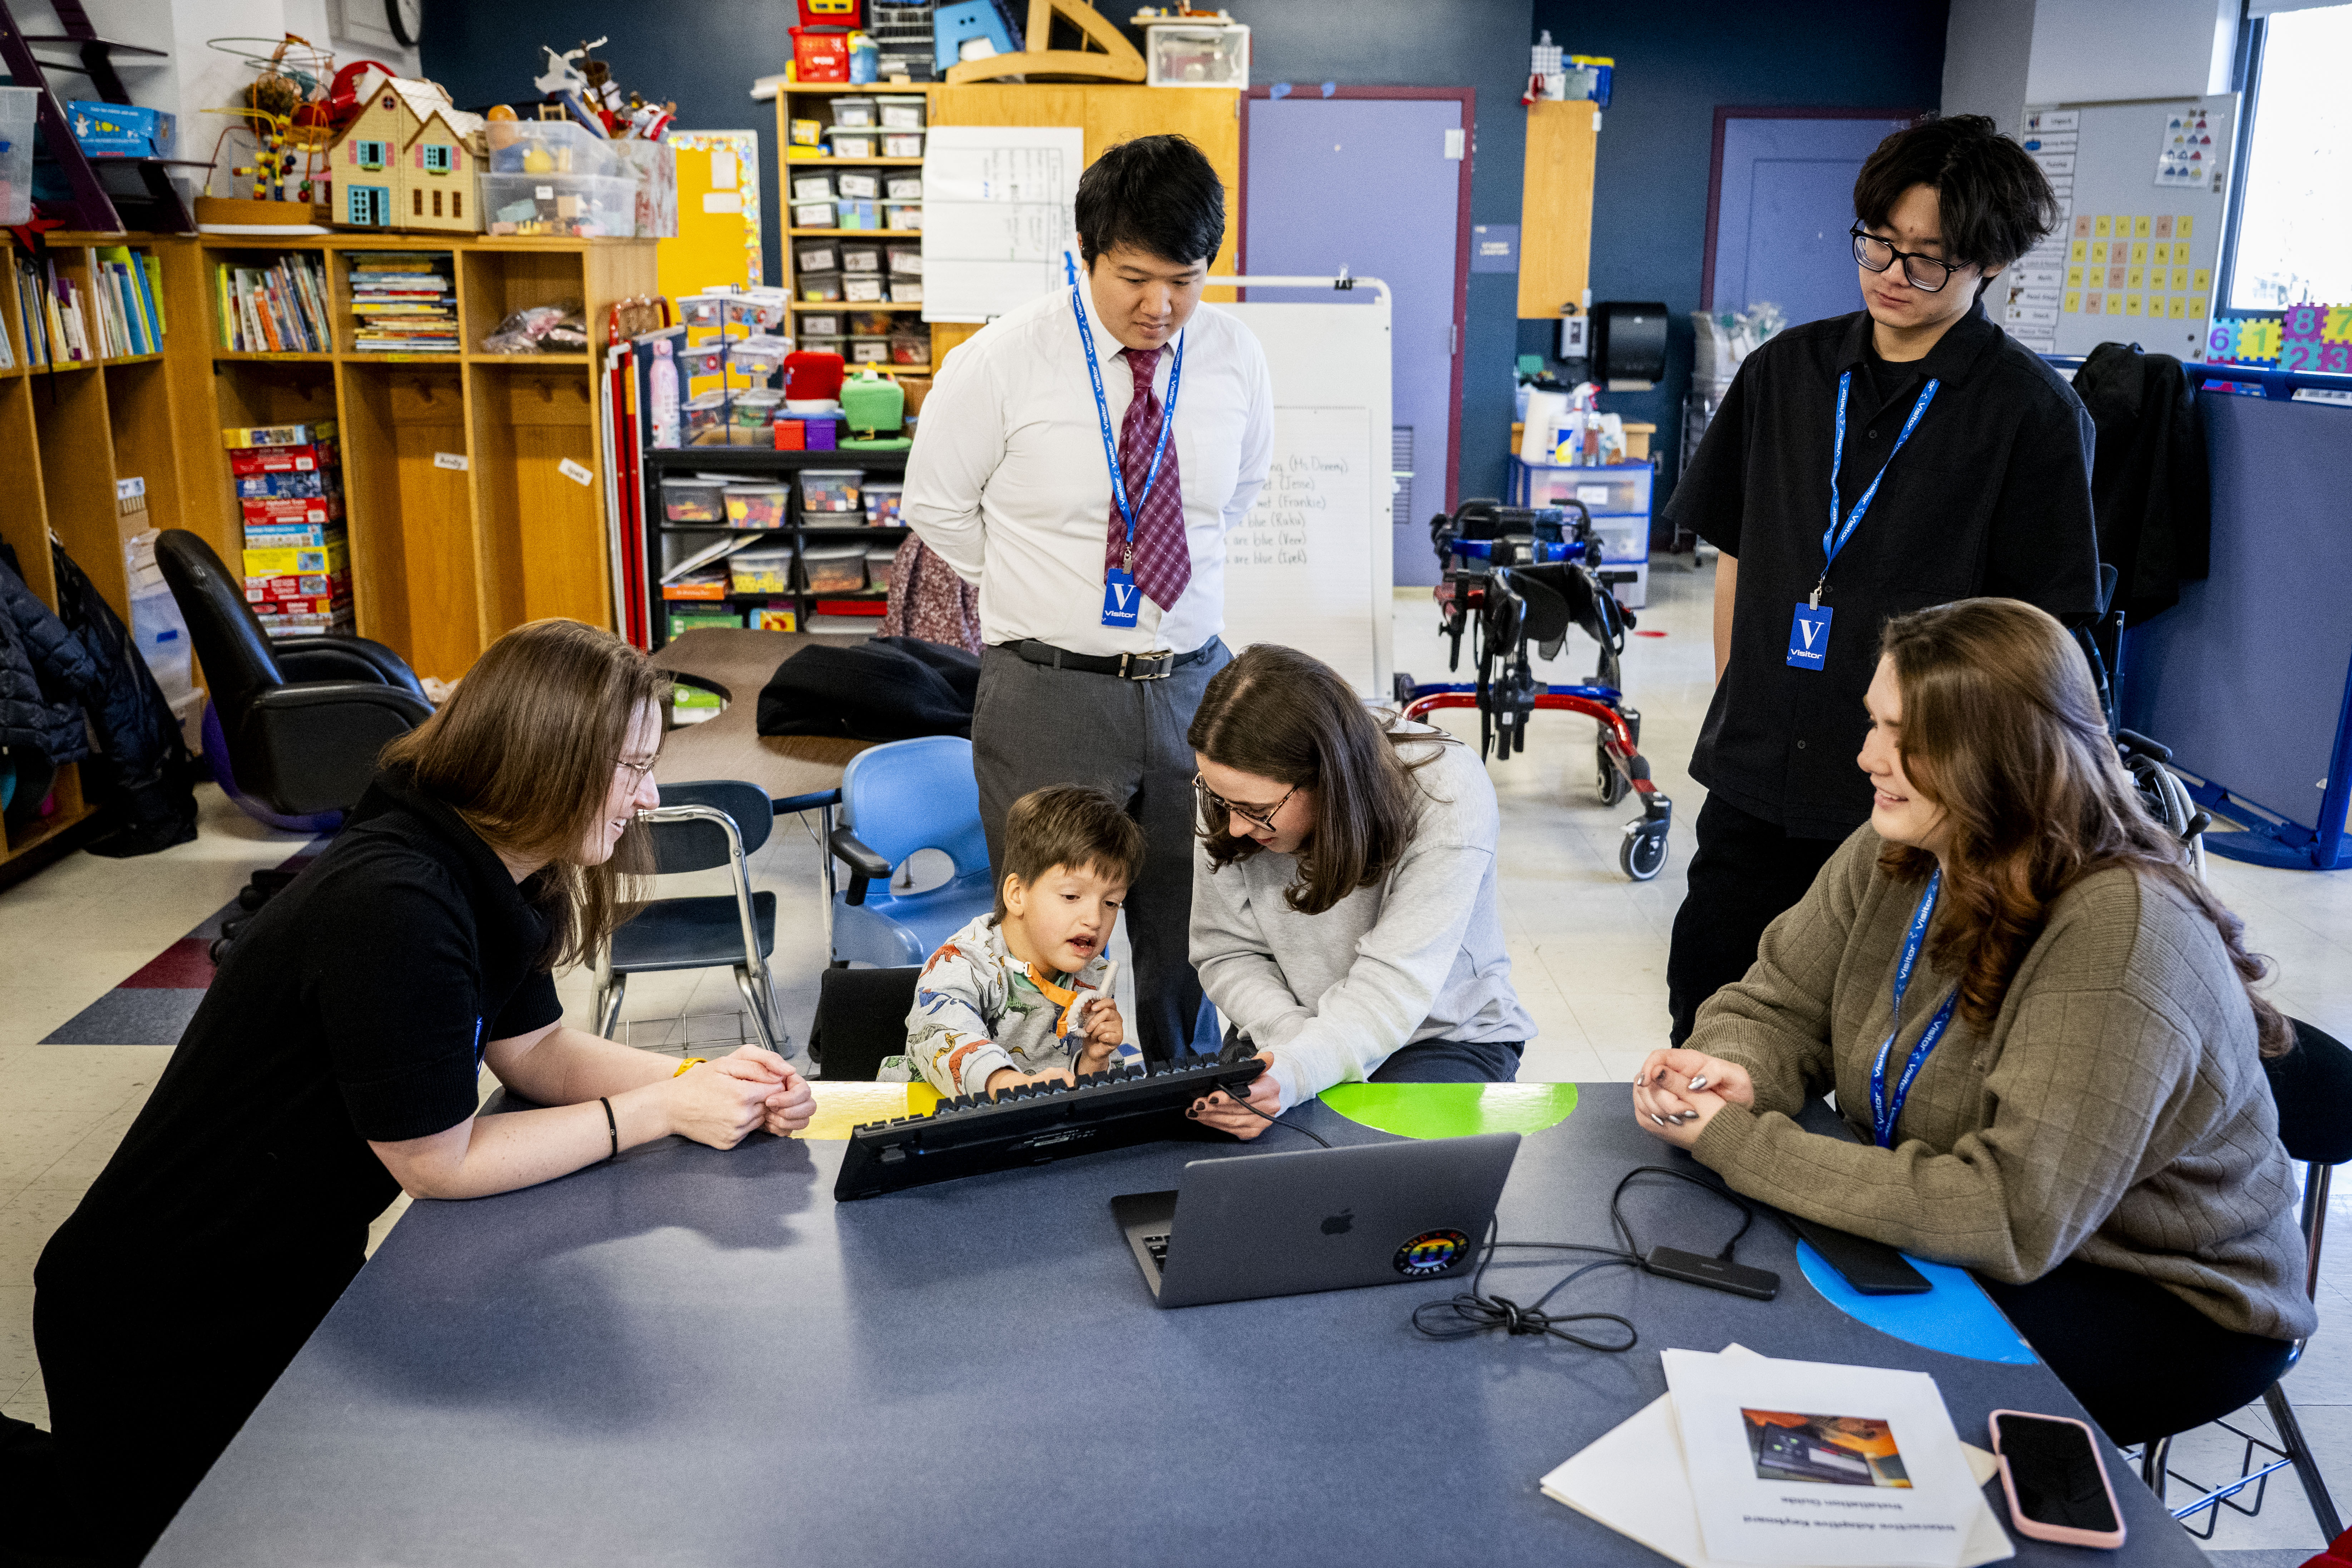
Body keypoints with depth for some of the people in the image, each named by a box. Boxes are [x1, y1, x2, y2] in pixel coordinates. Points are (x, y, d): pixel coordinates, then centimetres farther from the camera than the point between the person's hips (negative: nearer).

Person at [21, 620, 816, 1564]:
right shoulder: (392, 907, -33)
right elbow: (440, 1164, -26)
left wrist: (701, 1079, -12)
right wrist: (662, 1111, -22)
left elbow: (534, 1049, 4)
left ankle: (54, 1479, 38)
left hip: (298, 1286, 9)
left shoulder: (488, 873, -4)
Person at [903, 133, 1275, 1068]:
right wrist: (1042, 594, 8)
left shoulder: (1235, 356, 1)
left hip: (1192, 684, 3)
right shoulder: (1004, 361, -9)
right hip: (1048, 695, -3)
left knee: (1192, 939, 10)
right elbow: (936, 505, 3)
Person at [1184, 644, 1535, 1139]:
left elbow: (1394, 989, -31)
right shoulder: (1239, 791, -15)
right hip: (1297, 1024, 4)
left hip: (1445, 1037, -3)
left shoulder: (1447, 792, -28)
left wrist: (1296, 1073, -47)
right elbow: (1227, 953, -6)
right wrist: (1297, 1039, -25)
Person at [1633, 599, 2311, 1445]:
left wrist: (1736, 1144, -34)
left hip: (2167, 1304, -6)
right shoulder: (1894, 853, -8)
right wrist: (1729, 1072, -24)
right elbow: (1777, 1007, 2)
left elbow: (2012, 1220, -35)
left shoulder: (2122, 940, -31)